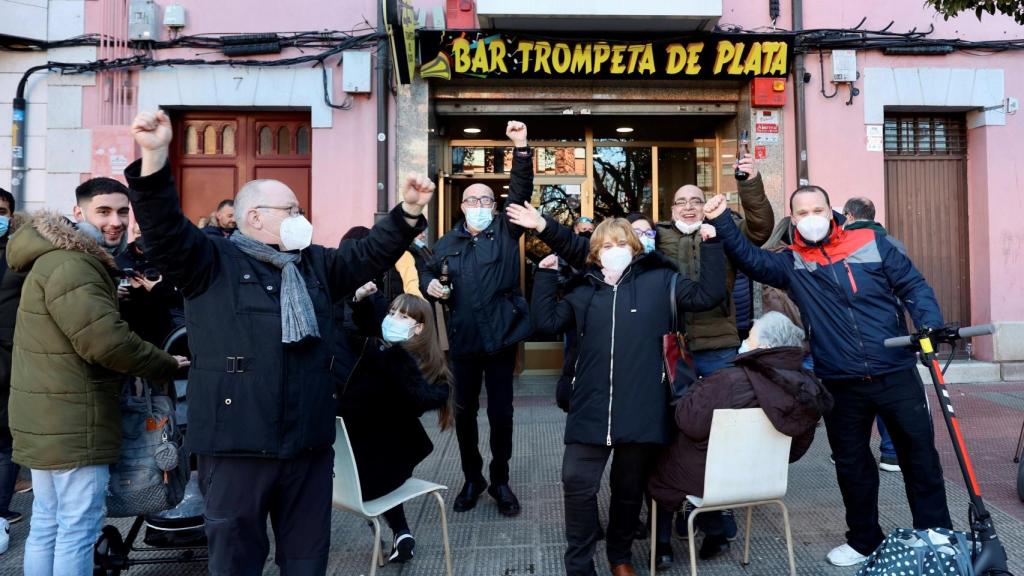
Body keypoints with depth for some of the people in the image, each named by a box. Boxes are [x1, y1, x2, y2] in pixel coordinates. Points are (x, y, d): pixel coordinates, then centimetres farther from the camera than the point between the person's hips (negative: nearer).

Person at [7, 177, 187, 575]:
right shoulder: (70, 266, -20)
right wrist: (168, 366, -16)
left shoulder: (70, 260, 15)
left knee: (47, 521, 19)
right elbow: (107, 341, -28)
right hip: (72, 420, -11)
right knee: (78, 527, -2)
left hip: (49, 417, 11)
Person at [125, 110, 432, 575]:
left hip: (310, 441, 5)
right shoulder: (212, 261, 0)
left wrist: (408, 210, 4)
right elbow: (164, 228, -14)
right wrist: (154, 156, -27)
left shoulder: (315, 264, 16)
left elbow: (370, 255, 16)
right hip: (237, 443, -5)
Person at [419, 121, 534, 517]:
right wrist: (430, 284, -3)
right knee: (464, 412, 11)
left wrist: (521, 149, -21)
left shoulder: (505, 231, 2)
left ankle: (500, 481, 24)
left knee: (501, 412, 6)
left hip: (501, 336, -2)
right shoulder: (448, 243, 9)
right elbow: (427, 271, 21)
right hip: (463, 339, 3)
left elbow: (521, 191, -10)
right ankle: (472, 479, 30)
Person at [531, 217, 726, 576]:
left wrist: (710, 244, -4)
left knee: (629, 488, 14)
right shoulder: (585, 292, 13)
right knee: (577, 483, -1)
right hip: (591, 409, 2)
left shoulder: (659, 282, 6)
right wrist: (546, 276, 7)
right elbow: (547, 322, 10)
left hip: (641, 410, -1)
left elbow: (708, 295, 2)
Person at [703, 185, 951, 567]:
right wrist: (722, 222, -23)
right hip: (841, 385, 1)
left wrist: (930, 324, -13)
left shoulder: (871, 243, 0)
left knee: (920, 456, 9)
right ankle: (864, 540, 32)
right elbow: (751, 259, -12)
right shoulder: (791, 263, 2)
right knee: (852, 464, 14)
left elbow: (913, 286, 3)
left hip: (896, 374, -1)